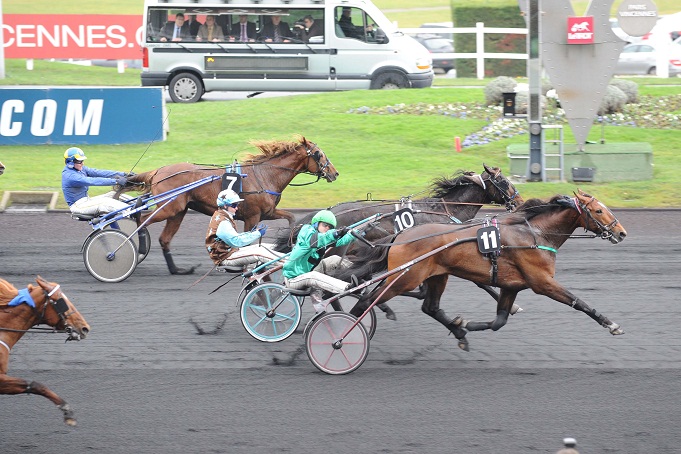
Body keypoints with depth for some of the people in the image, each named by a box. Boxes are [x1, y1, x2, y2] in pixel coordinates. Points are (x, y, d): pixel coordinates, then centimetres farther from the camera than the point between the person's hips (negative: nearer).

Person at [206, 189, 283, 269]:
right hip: (226, 258, -10)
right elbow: (236, 241, -26)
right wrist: (257, 234, -20)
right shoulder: (222, 222, -21)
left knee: (263, 247, 5)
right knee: (259, 253, -20)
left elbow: (233, 237, 15)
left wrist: (251, 233, 2)